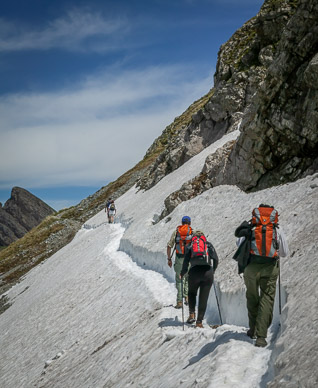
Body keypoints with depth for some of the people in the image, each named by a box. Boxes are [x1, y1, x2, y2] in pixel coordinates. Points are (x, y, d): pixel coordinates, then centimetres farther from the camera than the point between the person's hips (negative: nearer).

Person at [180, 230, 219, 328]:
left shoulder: (190, 246, 18)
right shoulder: (209, 245, 20)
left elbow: (186, 261, 6)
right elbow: (216, 260, 10)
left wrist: (182, 273, 18)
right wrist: (212, 271, 23)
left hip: (194, 272, 0)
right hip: (207, 273, 0)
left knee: (192, 293, 23)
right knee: (203, 298, 6)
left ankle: (192, 313, 6)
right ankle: (199, 321, 3)